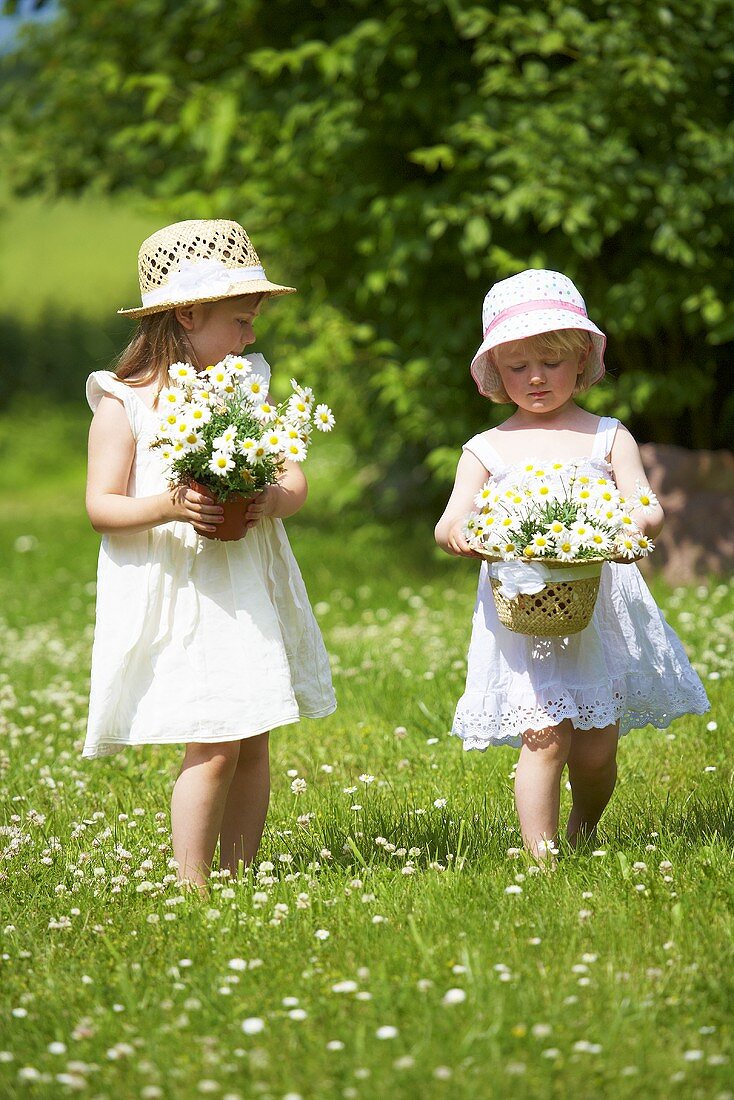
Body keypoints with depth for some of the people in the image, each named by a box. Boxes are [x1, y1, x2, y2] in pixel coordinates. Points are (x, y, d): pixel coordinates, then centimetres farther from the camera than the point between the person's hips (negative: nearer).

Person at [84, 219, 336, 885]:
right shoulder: (124, 405, -5)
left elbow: (294, 478, 8)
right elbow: (101, 507, -7)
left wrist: (273, 501, -16)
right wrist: (168, 507, -25)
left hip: (250, 589, 6)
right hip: (174, 598, -5)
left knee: (254, 743, 6)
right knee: (215, 746, -11)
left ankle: (240, 875, 16)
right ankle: (192, 885, -1)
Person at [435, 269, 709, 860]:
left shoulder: (608, 438, 7)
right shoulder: (486, 450, 8)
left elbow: (648, 509, -2)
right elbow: (450, 523, 1)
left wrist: (638, 525, -26)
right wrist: (459, 534, -24)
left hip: (599, 610, 1)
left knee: (596, 750, 4)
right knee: (545, 737, -13)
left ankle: (583, 839, 30)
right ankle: (541, 855, -6)